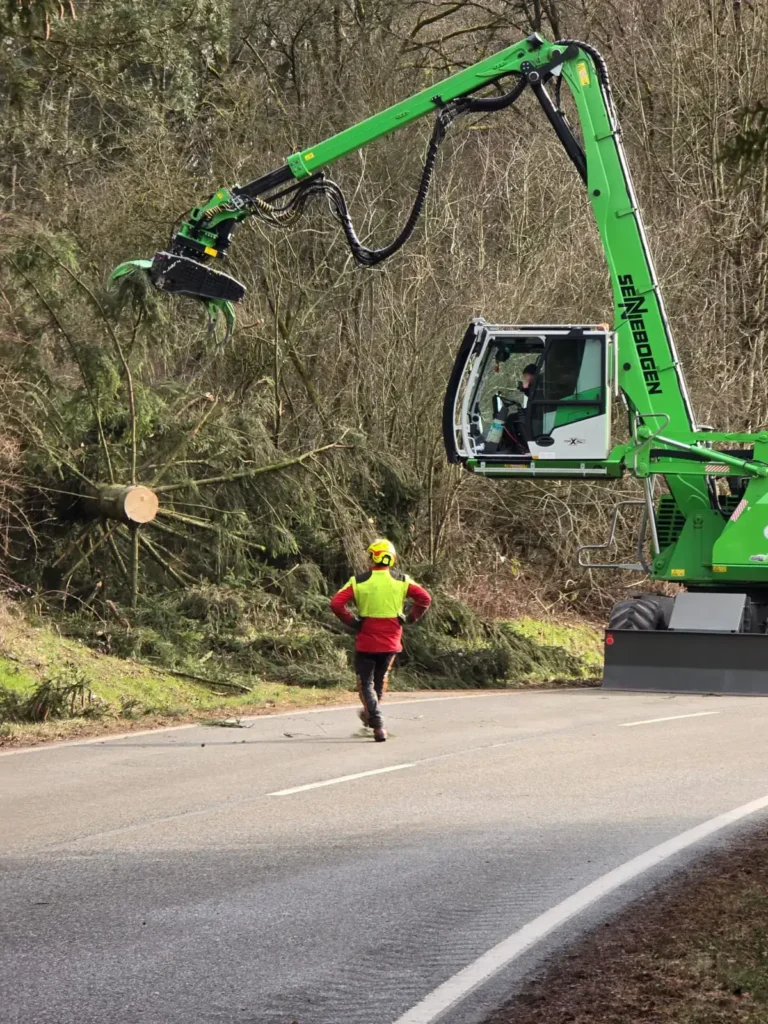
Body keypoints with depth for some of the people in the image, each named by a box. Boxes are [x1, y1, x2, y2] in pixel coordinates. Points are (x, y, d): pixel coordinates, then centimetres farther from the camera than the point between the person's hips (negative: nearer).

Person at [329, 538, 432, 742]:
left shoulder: (359, 582, -7)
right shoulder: (401, 581, -3)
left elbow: (336, 603, -15)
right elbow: (424, 598, -10)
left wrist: (351, 622, -4)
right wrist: (410, 618, 2)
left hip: (366, 641, -3)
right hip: (391, 641, 3)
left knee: (366, 682, 5)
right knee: (381, 678, 24)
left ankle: (378, 724, -11)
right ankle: (370, 714, 40)